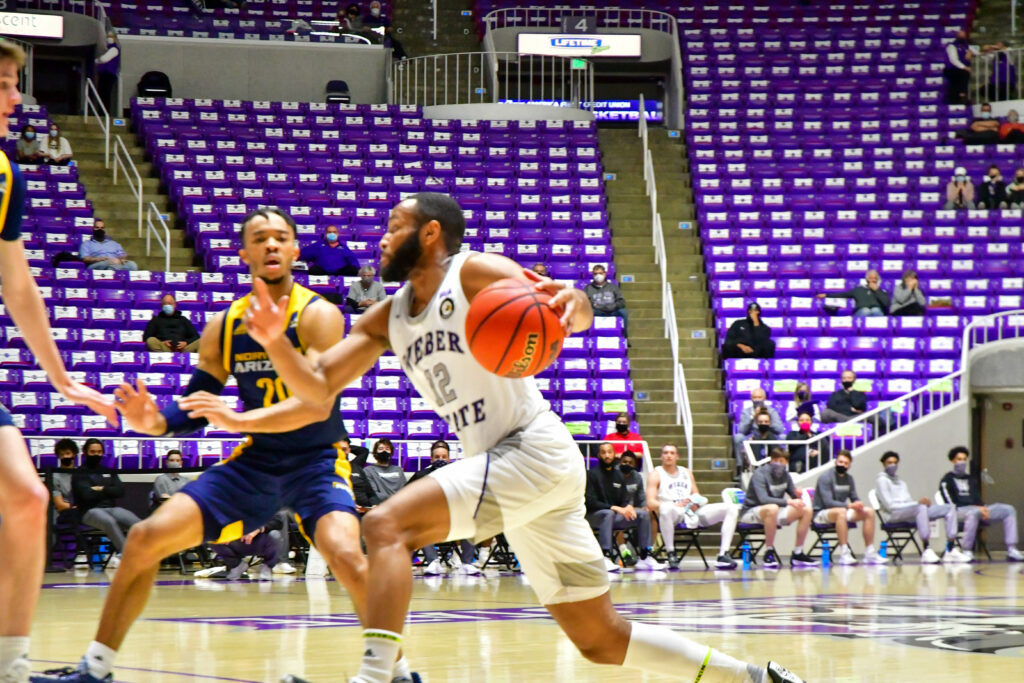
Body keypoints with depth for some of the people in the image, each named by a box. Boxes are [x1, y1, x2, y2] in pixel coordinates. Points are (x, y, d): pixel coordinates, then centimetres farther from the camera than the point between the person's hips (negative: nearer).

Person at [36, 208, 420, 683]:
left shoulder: (318, 315, -15)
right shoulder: (222, 327, 1)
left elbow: (319, 404, -27)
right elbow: (196, 409, 7)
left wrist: (239, 420, -39)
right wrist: (156, 421, -17)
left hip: (316, 461, -5)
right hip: (255, 461, 5)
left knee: (346, 557, -32)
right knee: (146, 538, -5)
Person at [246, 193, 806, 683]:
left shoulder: (474, 273, -5)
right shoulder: (387, 320, 17)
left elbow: (578, 318, -19)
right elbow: (317, 389, 13)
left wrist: (571, 304, -43)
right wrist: (275, 341, -5)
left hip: (537, 450, -9)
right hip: (502, 467, 9)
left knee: (386, 527, -22)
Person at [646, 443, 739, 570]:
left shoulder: (687, 473, 24)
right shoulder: (656, 475, 6)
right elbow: (650, 503, -6)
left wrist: (696, 503, -3)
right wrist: (675, 505, -19)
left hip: (693, 512, 6)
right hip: (675, 514, -6)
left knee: (732, 508, -9)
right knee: (665, 508, -44)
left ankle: (723, 555, -20)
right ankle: (671, 554, -31)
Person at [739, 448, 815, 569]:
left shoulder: (785, 475, 3)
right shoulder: (760, 474, -18)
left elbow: (794, 497, 6)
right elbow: (763, 499, -32)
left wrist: (798, 495, -19)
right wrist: (788, 502, -39)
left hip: (774, 513, 7)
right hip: (751, 512, -7)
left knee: (806, 510, -8)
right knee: (772, 508, -40)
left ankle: (798, 554, -4)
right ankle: (769, 552, -29)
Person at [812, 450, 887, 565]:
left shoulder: (848, 478, 10)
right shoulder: (826, 477, -14)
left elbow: (855, 498, 13)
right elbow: (828, 502, -23)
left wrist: (858, 504, -14)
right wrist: (849, 505, -32)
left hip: (842, 510, 8)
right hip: (821, 513, -8)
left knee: (869, 512, -8)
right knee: (841, 512, -39)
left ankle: (870, 553, -10)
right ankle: (844, 554, -43)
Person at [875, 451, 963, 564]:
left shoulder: (900, 481, 31)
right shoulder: (881, 480, 4)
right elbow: (890, 505, -9)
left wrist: (924, 502, -1)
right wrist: (917, 503, -12)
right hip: (896, 514, -9)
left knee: (950, 508, -5)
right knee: (921, 508, -41)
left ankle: (951, 550, -17)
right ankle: (927, 550, -46)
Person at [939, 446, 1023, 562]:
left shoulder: (970, 479, 26)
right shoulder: (947, 481, 4)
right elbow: (951, 503, -7)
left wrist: (983, 508, -4)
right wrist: (977, 508, -15)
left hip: (977, 509, 7)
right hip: (959, 511, -7)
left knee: (1009, 510, -9)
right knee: (973, 512, -44)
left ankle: (1011, 550, -18)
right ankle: (967, 552, -39)